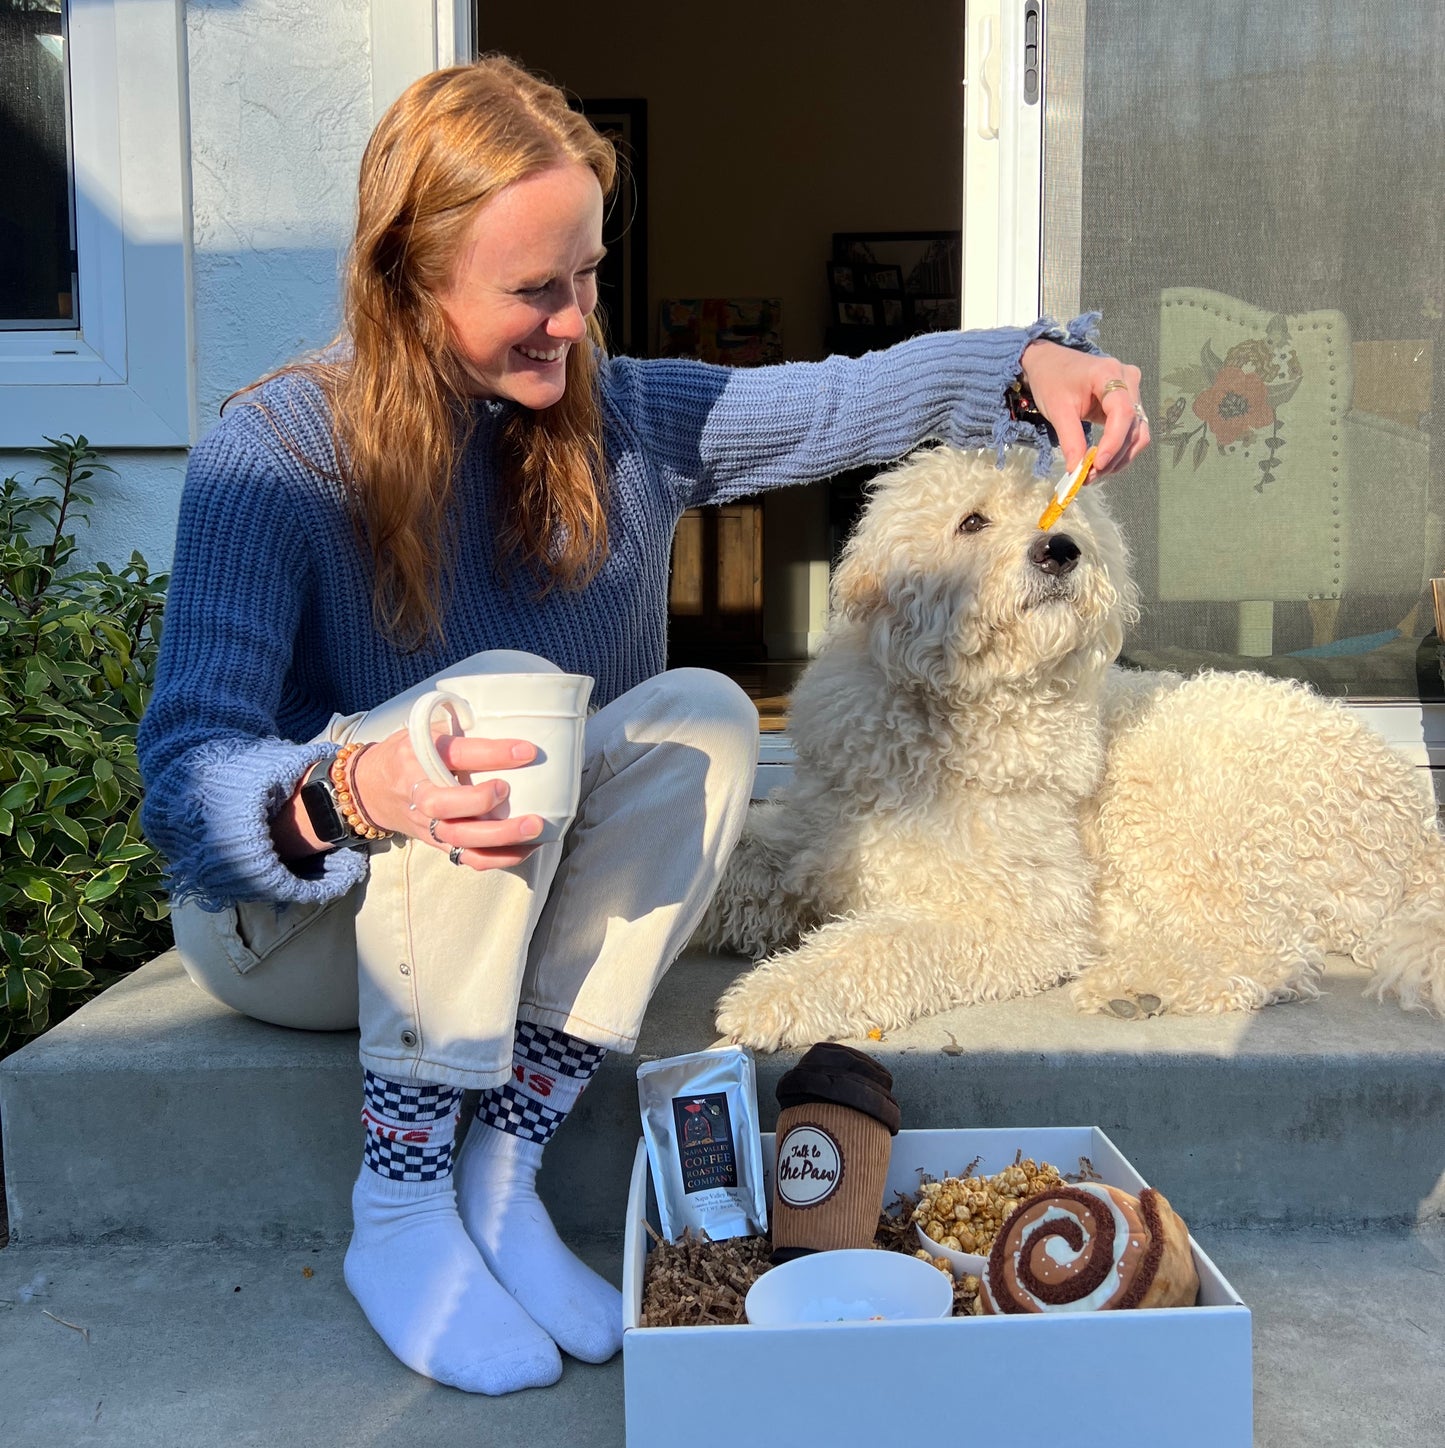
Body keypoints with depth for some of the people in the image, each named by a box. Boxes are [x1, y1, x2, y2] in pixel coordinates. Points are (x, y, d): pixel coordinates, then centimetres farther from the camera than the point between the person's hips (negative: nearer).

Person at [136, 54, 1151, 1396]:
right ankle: (399, 1217, -24)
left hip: (522, 923, 5)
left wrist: (1032, 363, -26)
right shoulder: (273, 455, -18)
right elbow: (185, 777, -26)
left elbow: (856, 396, -6)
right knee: (503, 690, -32)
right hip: (285, 917, -4)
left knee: (704, 713, -23)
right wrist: (353, 794, -48)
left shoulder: (620, 416, -3)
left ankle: (500, 1181, -21)